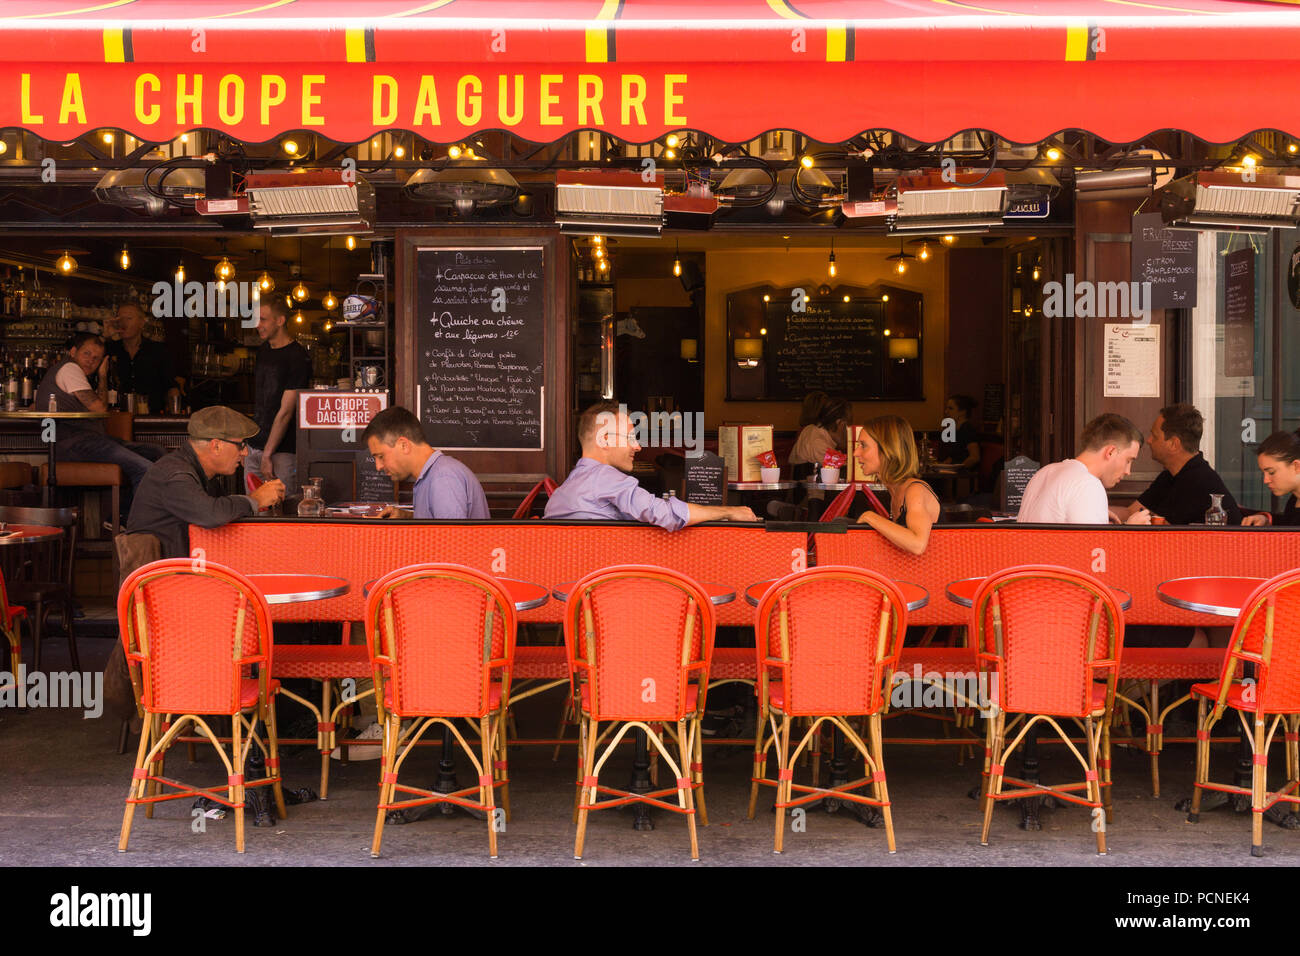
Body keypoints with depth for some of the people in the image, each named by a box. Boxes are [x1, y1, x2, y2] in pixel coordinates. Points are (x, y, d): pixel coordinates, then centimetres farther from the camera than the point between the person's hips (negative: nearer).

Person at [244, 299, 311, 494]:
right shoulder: (263, 350, 13)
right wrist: (246, 443, 15)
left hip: (282, 451, -7)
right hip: (253, 447, 7)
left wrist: (267, 455, -16)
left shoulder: (297, 358, -11)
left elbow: (286, 411, -15)